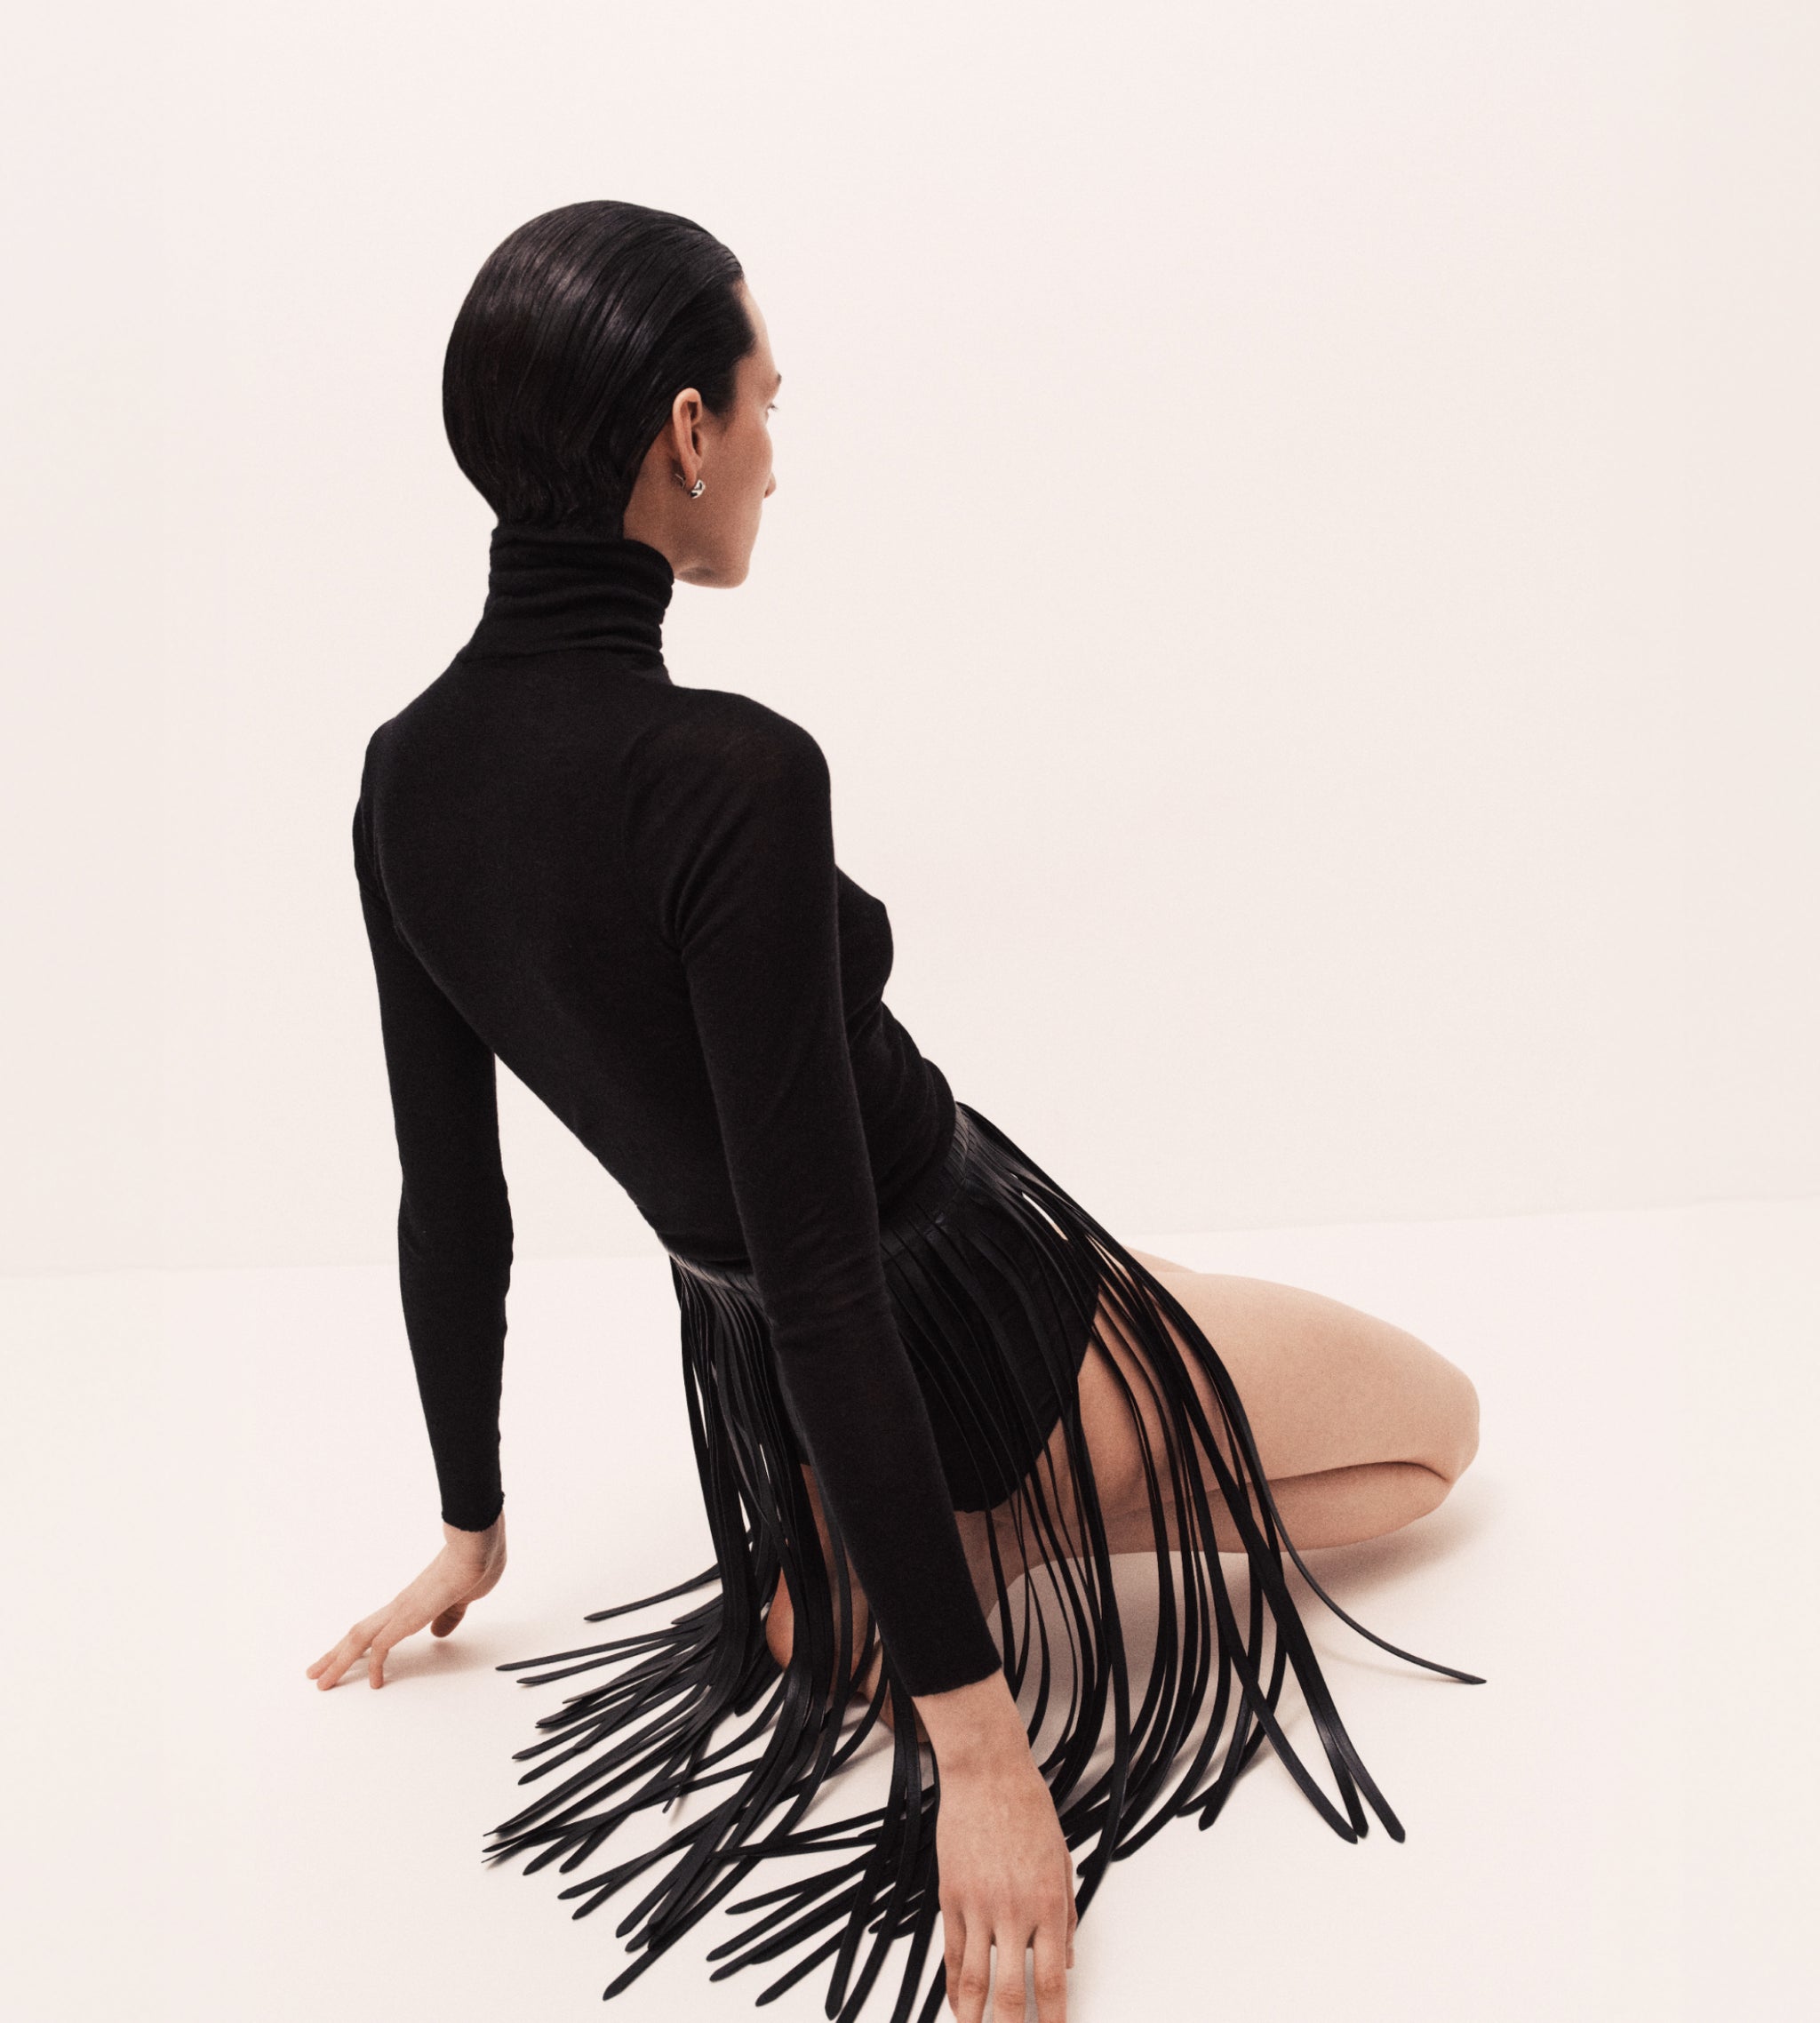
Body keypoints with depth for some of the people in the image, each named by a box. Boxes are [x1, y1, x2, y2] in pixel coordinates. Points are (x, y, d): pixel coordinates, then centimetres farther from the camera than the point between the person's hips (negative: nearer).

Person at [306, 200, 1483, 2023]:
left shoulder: (406, 776, -10)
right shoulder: (732, 778, -33)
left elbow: (448, 1207, 0)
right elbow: (818, 1272, -32)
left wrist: (471, 1526, 14)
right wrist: (975, 1744, -26)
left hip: (755, 1372, 9)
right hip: (962, 1337, -9)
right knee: (1437, 1420, 16)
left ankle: (831, 1583, 15)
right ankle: (970, 1564, 1)